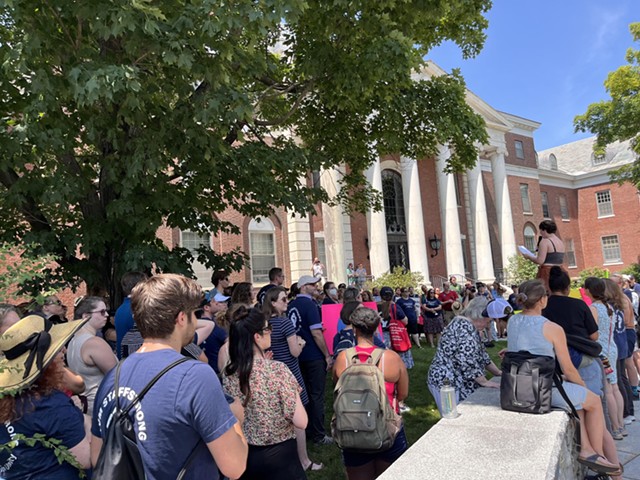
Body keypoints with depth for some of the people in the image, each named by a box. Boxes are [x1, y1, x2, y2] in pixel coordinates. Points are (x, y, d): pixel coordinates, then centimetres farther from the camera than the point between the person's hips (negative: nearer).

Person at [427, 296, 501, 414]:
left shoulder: (469, 327, 16)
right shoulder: (465, 326, -17)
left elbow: (481, 354, 24)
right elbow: (467, 361, -24)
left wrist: (499, 373, 20)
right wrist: (484, 382, -14)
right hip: (447, 383, -10)